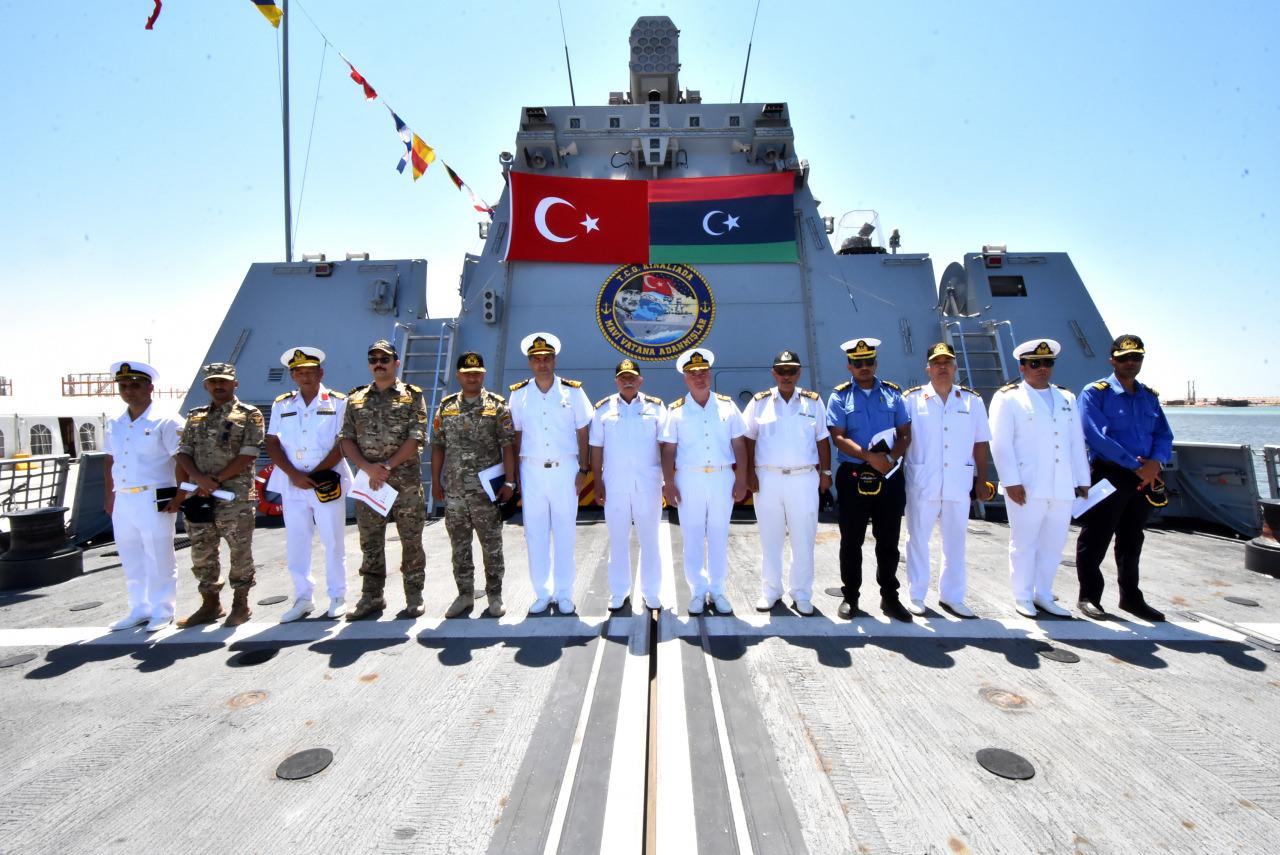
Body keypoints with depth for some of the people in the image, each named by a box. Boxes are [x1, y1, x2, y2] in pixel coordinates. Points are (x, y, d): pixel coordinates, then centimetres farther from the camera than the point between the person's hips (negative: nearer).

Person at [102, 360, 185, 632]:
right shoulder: (114, 425, 12)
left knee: (159, 558, 0)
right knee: (131, 558, 14)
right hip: (123, 500, 7)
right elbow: (109, 461, 20)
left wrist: (179, 496, -18)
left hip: (155, 500, -7)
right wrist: (110, 495, 14)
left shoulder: (165, 422, -9)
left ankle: (163, 611, 12)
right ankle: (139, 609, 27)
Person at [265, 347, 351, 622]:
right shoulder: (281, 404, 10)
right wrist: (294, 474, -10)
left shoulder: (338, 402, 0)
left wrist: (314, 474, -13)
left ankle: (338, 597, 16)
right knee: (295, 543, 9)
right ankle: (303, 598, 22)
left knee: (333, 542, 4)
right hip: (291, 485, 4)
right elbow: (272, 444, 4)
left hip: (328, 483, -3)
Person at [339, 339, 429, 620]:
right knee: (370, 543, 11)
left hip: (406, 481, -3)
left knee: (411, 542, 3)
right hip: (367, 481, 3)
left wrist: (387, 466, -15)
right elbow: (346, 439, 5)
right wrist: (368, 468, -10)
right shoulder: (356, 399, 12)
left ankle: (414, 597, 15)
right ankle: (371, 597, 24)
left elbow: (416, 438, -8)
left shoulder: (412, 396, 2)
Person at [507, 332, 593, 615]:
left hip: (565, 469, -1)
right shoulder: (518, 394, 5)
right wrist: (515, 475, 2)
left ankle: (564, 593, 18)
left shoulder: (573, 391, 1)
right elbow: (516, 435, 6)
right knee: (535, 533, 6)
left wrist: (583, 469, -2)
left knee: (565, 532, 5)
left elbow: (582, 432, 3)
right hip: (532, 470, 2)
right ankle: (542, 593, 19)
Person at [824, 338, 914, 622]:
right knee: (851, 541, 7)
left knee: (888, 541, 10)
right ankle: (850, 596, 21)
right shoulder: (840, 396, 0)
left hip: (890, 476, 2)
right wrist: (869, 457, -20)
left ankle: (889, 597, 24)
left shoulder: (892, 393, 8)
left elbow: (905, 434, 6)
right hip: (853, 476, -2)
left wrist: (891, 457, -13)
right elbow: (838, 438, -9)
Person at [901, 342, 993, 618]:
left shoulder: (972, 400, 7)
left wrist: (982, 480, 8)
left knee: (955, 541, 11)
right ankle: (916, 595, 18)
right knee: (918, 539, 6)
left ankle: (951, 596, 24)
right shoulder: (912, 399, 0)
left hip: (959, 483, 3)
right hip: (922, 483, -2)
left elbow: (980, 443, 10)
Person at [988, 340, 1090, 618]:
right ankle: (1022, 597, 16)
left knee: (1053, 543, 12)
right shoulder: (1008, 398, -2)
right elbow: (1001, 444, -8)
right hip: (1026, 487, -5)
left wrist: (1082, 480, 12)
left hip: (1062, 487, 6)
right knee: (1024, 543, 3)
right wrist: (1011, 481, -14)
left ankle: (1043, 595, 26)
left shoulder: (1067, 398, 16)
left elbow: (1077, 442, 16)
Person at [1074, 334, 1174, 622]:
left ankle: (1131, 597, 31)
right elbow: (1097, 436, -16)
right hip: (1108, 476, -6)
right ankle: (1089, 596, 13)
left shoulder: (1149, 396, 13)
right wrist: (1135, 465, -17)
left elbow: (1164, 435, 9)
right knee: (1095, 540, 1)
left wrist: (1155, 462, -11)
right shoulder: (1095, 393, -6)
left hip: (1144, 478, 6)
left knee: (1132, 542, 17)